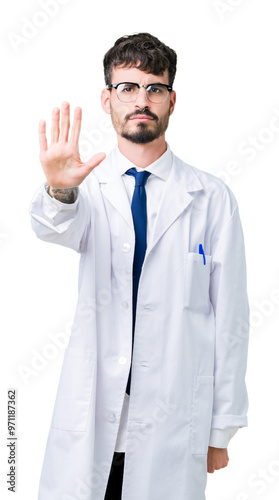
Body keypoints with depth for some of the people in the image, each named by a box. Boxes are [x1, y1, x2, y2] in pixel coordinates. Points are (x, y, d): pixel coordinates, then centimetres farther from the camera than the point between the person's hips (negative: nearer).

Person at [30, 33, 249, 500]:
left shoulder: (212, 198, -1)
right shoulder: (88, 185, 2)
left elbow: (230, 314, 0)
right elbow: (60, 228, -21)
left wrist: (222, 429, 0)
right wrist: (59, 190, -44)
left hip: (174, 424, 0)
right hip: (89, 415, 1)